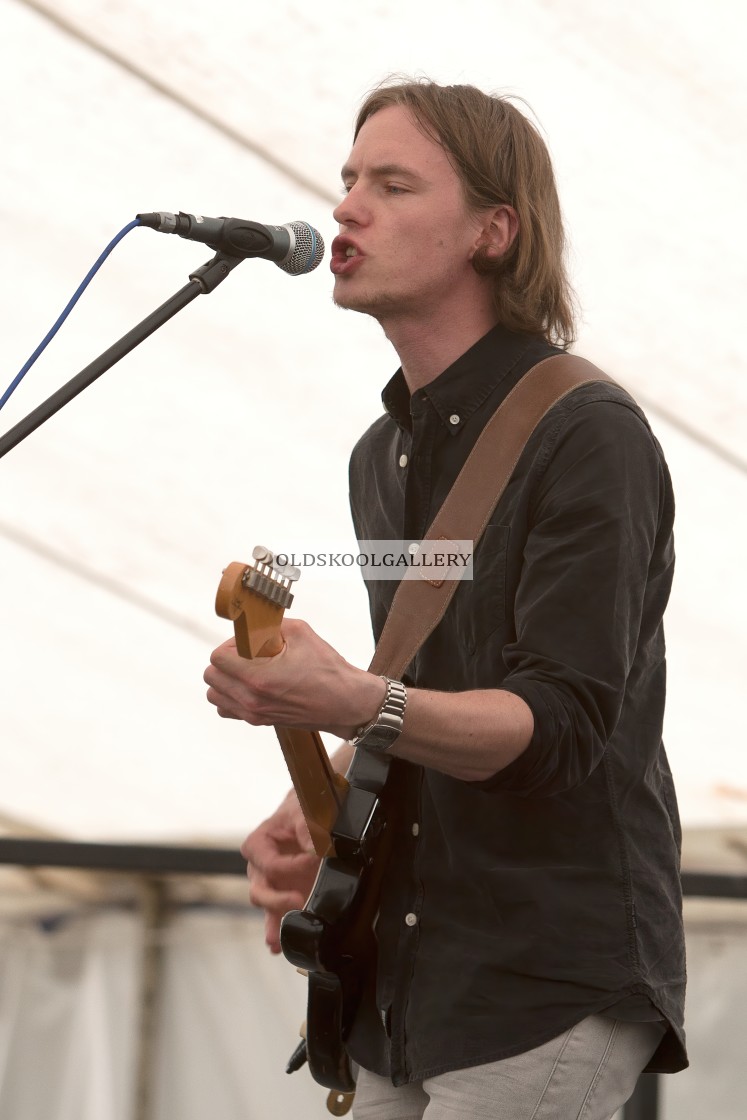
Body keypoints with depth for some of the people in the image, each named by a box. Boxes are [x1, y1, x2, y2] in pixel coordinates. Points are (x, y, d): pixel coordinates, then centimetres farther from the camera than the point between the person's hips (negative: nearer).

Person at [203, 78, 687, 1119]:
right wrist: (314, 808, 3)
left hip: (551, 992, -8)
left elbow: (560, 725, -20)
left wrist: (351, 703, -35)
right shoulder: (384, 455, 14)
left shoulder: (589, 435, -12)